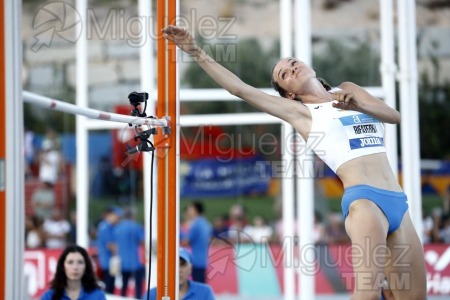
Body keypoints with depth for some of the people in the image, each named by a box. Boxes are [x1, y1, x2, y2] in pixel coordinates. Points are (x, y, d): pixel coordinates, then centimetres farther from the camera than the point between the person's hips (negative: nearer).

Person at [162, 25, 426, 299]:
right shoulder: (298, 111, 10)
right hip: (364, 200, -5)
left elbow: (395, 116, 9)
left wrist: (358, 106, -9)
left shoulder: (348, 91, 22)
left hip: (398, 203, 5)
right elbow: (241, 89, 3)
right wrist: (198, 53, -1)